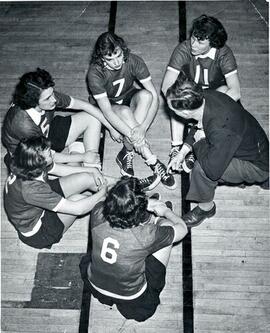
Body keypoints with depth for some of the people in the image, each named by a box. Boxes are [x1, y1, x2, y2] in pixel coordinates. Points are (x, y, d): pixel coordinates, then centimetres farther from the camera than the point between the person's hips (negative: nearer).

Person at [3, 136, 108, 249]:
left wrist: (91, 171, -5)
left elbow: (59, 169, 2)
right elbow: (77, 209, -35)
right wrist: (101, 193, -21)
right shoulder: (30, 189, -41)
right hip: (38, 233, -7)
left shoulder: (25, 166, -18)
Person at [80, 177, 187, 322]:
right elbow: (182, 228, -13)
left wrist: (146, 203, -5)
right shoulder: (146, 235, -35)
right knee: (166, 224, 1)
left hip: (95, 287, 3)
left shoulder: (98, 214, -28)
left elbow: (116, 203, 0)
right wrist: (165, 210, 5)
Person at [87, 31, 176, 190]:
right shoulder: (95, 73, -29)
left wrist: (143, 127, -37)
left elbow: (154, 95, -25)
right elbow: (107, 111, -33)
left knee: (145, 95, -32)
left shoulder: (133, 61, -24)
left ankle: (127, 152, -25)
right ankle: (153, 162, -29)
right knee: (125, 112, -37)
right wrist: (131, 134, -41)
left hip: (129, 97, 3)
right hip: (107, 107, -2)